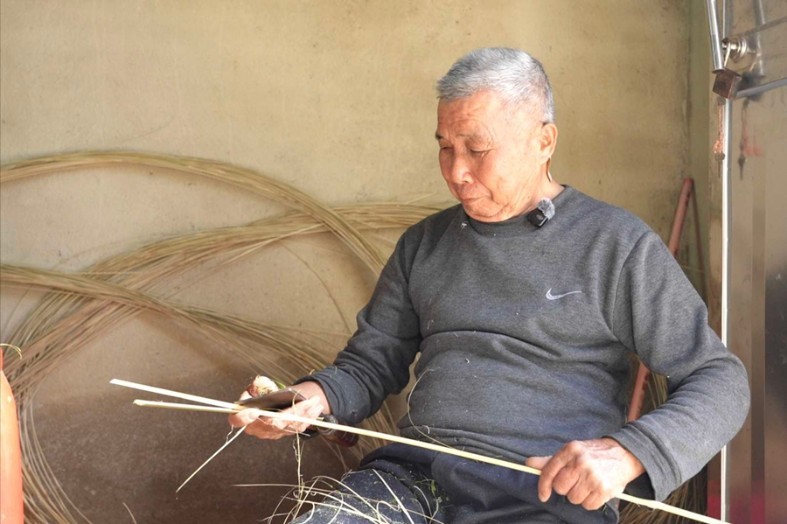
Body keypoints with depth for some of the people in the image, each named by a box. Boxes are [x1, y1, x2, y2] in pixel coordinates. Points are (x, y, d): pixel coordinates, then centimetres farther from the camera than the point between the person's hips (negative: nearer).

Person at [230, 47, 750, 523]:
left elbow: (720, 381, 0)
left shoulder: (618, 245, 2)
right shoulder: (423, 244, 16)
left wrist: (628, 452, -18)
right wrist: (316, 396, -4)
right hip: (414, 477, 4)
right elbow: (370, 364, 19)